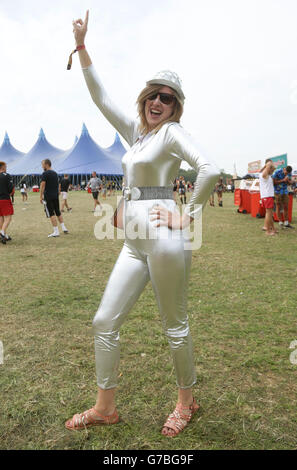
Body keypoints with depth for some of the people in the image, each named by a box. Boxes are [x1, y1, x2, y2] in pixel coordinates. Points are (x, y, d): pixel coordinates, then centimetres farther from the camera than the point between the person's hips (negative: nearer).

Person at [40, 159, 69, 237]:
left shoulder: (45, 173, -10)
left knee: (51, 214, -3)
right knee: (58, 212, 16)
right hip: (56, 195, 7)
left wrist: (41, 196, -10)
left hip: (48, 196, -7)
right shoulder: (55, 173, 13)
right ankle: (63, 228, 16)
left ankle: (56, 232, -3)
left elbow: (42, 185, -14)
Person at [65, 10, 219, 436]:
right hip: (134, 241, 8)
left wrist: (188, 216, -12)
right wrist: (81, 46, 20)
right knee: (104, 322, 8)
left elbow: (209, 170, -19)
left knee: (175, 326, 6)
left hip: (162, 238, -8)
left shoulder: (172, 132, -3)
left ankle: (186, 403, 29)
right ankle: (105, 407, 25)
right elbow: (99, 96, 22)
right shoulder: (135, 132, 18)